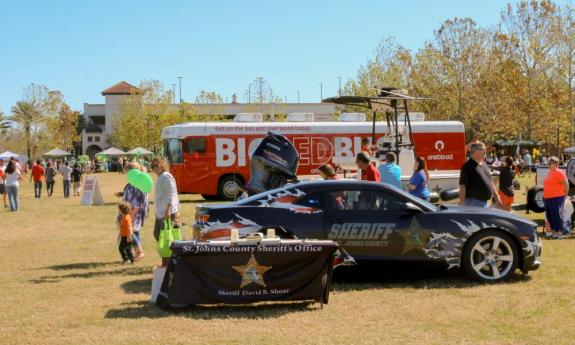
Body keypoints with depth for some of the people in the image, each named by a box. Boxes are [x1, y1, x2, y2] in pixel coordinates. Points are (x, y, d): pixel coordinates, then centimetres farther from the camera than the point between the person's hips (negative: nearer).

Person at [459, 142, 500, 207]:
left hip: (484, 202, 9)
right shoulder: (467, 166, -13)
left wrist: (496, 196, 22)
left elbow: (490, 182, 24)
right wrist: (462, 203, -23)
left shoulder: (484, 165, 14)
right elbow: (462, 185, -18)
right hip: (473, 202, -9)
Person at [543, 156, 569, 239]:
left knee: (557, 215, -5)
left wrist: (565, 194, -7)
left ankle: (559, 233, -1)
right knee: (549, 216, 13)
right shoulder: (549, 172, 15)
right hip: (547, 198, 9)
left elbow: (566, 183, -15)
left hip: (557, 198, -9)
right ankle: (553, 231, 23)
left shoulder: (559, 172, -12)